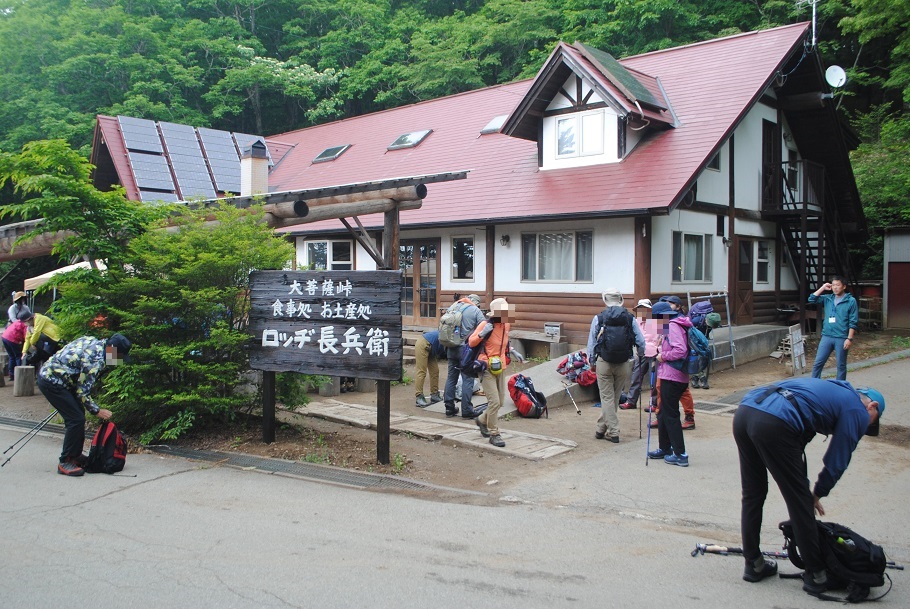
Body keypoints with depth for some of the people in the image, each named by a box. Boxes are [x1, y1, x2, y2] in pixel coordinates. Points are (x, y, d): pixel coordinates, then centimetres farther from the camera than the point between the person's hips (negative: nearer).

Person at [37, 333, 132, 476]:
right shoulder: (95, 360, -24)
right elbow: (82, 391, -18)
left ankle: (75, 455, 26)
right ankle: (65, 462, -2)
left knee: (77, 415, 16)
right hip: (51, 382, -10)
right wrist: (97, 411, -7)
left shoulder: (93, 341, 2)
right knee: (76, 419, -10)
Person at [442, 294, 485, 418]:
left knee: (451, 377, 13)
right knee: (467, 380, 0)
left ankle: (449, 407, 17)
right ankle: (466, 410, 1)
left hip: (451, 349, 5)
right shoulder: (476, 311, -2)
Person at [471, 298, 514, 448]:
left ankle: (482, 420, 36)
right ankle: (494, 434, 0)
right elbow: (471, 342, -13)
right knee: (494, 402, -11)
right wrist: (482, 334, -24)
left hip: (500, 368, 7)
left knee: (500, 402, 12)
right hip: (487, 368, -7)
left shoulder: (506, 325, 5)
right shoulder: (485, 324, -14)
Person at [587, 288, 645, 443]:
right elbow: (641, 341, -1)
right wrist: (640, 355, 20)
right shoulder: (630, 318, 0)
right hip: (624, 364, 2)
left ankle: (613, 432, 2)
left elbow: (591, 342, 0)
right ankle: (601, 429, 23)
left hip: (604, 363, -2)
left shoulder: (598, 318, -4)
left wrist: (592, 362, 13)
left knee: (607, 397, 5)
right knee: (614, 398, 14)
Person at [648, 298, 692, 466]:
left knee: (670, 415, -4)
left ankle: (680, 454, 0)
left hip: (671, 378, -10)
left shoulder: (672, 326, -14)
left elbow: (680, 350, -26)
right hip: (673, 376, 10)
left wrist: (663, 356, -13)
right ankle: (665, 448, 28)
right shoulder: (671, 326, 17)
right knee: (664, 413, 18)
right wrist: (660, 351, 8)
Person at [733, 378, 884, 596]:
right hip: (773, 424, -8)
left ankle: (754, 564, 31)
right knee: (800, 501, 9)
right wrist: (818, 494, 30)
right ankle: (816, 575, 21)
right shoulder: (858, 411, 14)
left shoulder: (830, 390, 36)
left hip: (743, 412, 8)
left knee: (752, 494, 21)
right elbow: (837, 462, 13)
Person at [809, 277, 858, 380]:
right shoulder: (827, 298, 9)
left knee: (841, 365, 8)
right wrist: (823, 288, -1)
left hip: (841, 338, -4)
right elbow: (811, 299, 1)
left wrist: (849, 338, -11)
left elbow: (853, 322, -6)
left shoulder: (851, 301, -4)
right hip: (826, 337, 4)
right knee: (818, 363, 2)